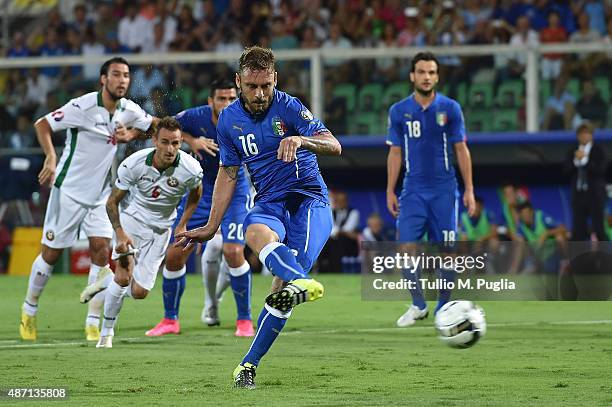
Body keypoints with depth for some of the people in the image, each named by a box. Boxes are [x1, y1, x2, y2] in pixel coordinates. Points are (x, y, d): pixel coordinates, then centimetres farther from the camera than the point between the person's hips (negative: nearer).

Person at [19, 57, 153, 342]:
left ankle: (93, 323, -2)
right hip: (69, 190, -5)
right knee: (51, 253, 2)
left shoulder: (129, 110, 0)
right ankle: (29, 309, 24)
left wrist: (131, 134, -3)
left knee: (101, 250, -7)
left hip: (100, 194, 5)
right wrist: (51, 158, -26)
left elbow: (154, 126, 18)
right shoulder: (83, 106, -17)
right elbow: (42, 125, -12)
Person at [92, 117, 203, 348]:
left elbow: (195, 194, 6)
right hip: (133, 218, -2)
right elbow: (112, 202, -11)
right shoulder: (133, 164, -23)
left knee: (139, 292, -2)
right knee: (124, 276, -21)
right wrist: (120, 233, -25)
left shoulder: (190, 169, -20)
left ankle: (107, 284, 31)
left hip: (161, 228, 2)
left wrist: (182, 225, 1)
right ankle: (106, 332, -3)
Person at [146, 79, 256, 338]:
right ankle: (170, 320, 21)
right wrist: (192, 141, -13)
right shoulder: (196, 117, -16)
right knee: (174, 256, 1)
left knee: (233, 252, -21)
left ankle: (244, 321, -3)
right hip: (200, 191, 2)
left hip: (234, 192, -2)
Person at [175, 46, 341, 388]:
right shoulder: (229, 120, 7)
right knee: (256, 233, -37)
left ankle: (249, 364, -17)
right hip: (269, 203, 3)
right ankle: (302, 283, -65)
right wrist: (210, 228, 19)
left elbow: (334, 146, -18)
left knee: (282, 283, -24)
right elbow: (228, 174, 18)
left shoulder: (289, 107, -7)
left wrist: (301, 140, -38)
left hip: (309, 198, -3)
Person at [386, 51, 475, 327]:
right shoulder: (399, 111, 4)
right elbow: (395, 153, 8)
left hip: (444, 190, -1)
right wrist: (390, 191, 3)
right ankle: (417, 305, 5)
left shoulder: (450, 108, 0)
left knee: (446, 251, 0)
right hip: (413, 190, 1)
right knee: (408, 246, -10)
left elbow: (461, 150, 2)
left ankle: (443, 307, 13)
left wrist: (469, 190, -2)